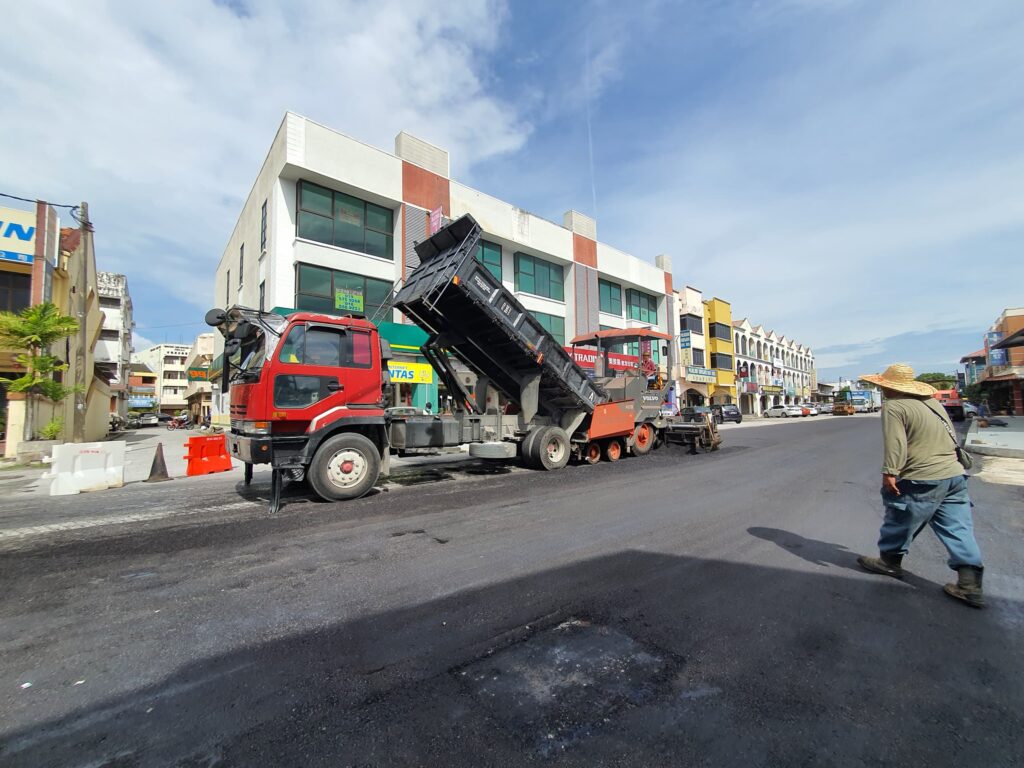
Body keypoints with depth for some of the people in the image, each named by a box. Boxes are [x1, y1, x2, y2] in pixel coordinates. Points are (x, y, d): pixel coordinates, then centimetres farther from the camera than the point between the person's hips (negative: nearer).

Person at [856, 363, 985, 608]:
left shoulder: (893, 406, -15)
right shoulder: (932, 401, 13)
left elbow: (895, 443, -24)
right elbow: (950, 436, 20)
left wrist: (890, 472, -23)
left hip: (923, 480, -8)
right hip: (954, 474, 8)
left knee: (899, 521, 10)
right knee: (958, 529, 10)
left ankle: (889, 560, 25)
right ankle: (970, 584, 11)